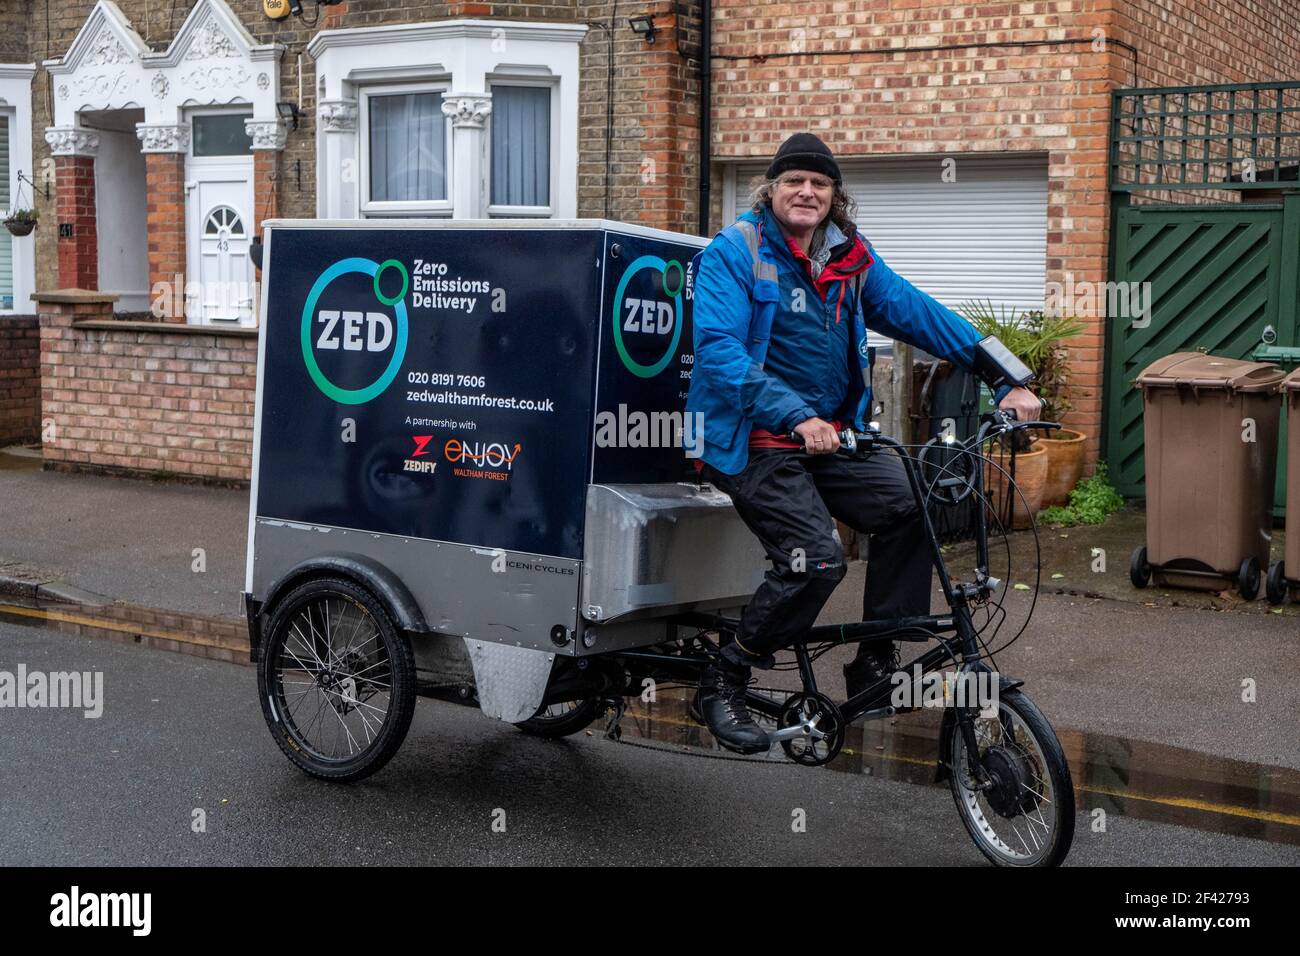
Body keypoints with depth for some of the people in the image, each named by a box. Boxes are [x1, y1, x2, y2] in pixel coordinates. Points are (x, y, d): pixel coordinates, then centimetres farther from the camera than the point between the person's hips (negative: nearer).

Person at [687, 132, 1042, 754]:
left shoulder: (851, 259, 10)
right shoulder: (734, 253, -9)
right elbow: (719, 351, -21)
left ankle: (875, 662, 2)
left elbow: (917, 313, 5)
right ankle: (722, 684, -3)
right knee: (815, 559, -22)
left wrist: (1005, 381, -4)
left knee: (908, 504, -14)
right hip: (755, 440, -6)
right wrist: (797, 417, -34)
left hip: (830, 434, 6)